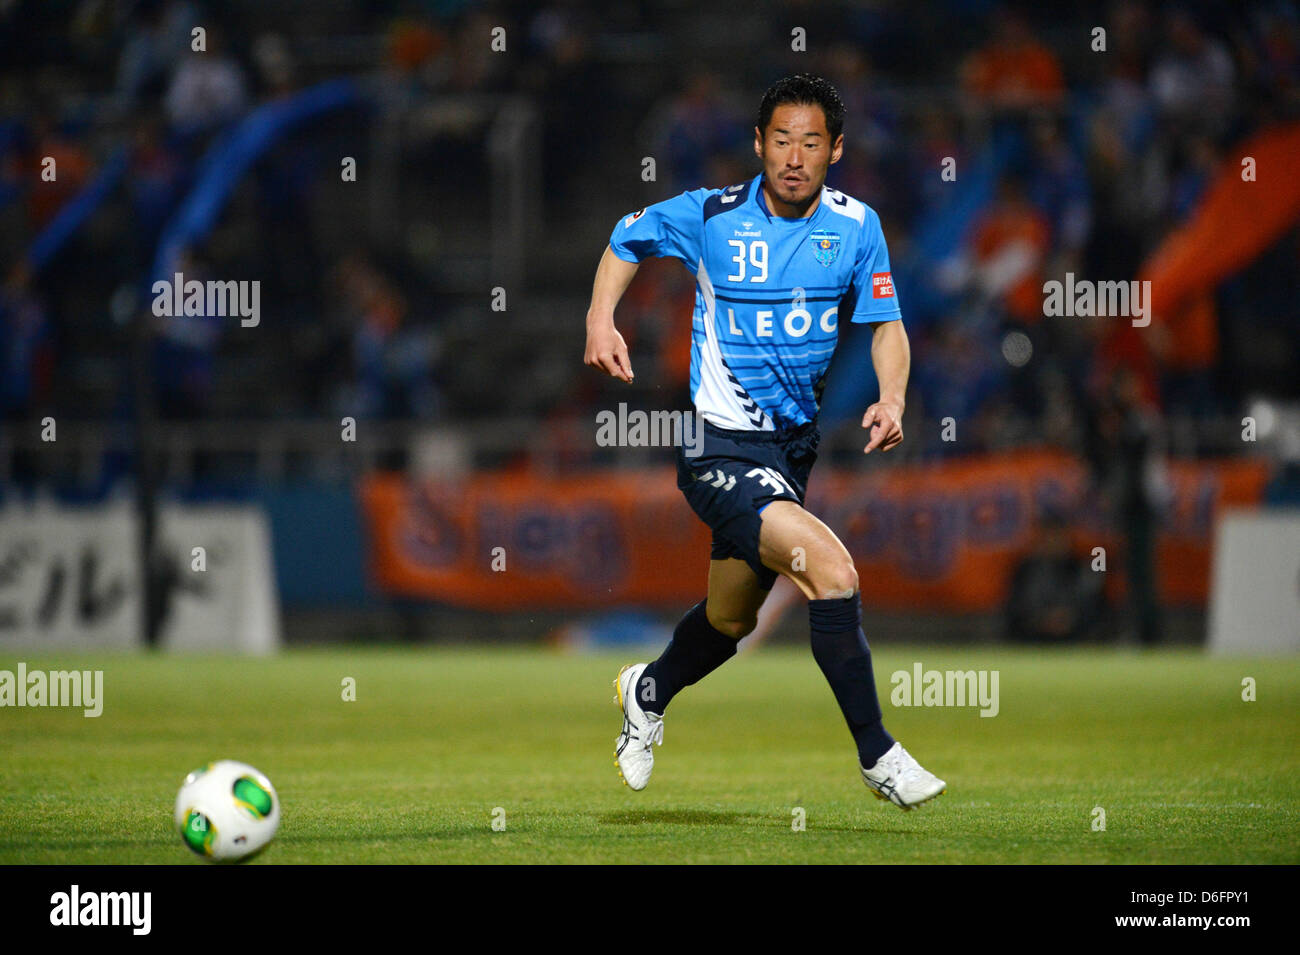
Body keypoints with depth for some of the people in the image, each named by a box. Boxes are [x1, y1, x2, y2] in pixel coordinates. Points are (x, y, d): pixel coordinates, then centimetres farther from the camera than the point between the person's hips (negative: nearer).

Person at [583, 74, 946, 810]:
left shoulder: (855, 225, -1)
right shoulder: (710, 217, -9)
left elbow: (886, 324, 5)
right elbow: (627, 238, 9)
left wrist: (892, 400, -14)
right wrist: (602, 319, -5)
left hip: (796, 442, 6)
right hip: (721, 446, -6)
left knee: (732, 617, 22)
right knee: (830, 568, -26)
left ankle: (650, 692, 54)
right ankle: (876, 754, -18)